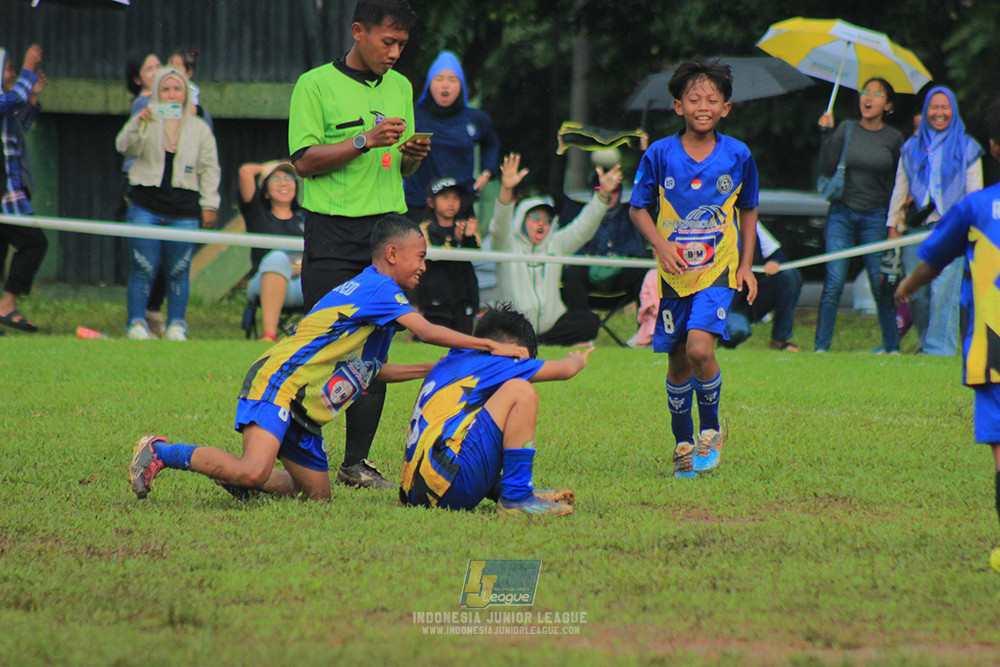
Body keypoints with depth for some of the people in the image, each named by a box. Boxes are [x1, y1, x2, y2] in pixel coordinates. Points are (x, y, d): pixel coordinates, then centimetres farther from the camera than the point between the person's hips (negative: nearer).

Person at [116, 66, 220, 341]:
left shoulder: (199, 128, 13)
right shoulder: (147, 122, 8)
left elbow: (210, 169, 13)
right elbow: (125, 148, -9)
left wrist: (209, 204, 5)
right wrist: (138, 123, -26)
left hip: (184, 210, 1)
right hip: (146, 206, -1)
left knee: (179, 271, 2)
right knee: (143, 268, -4)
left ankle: (176, 325, 10)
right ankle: (137, 323, 2)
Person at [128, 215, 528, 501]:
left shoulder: (373, 292, 22)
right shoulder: (377, 286, -8)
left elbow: (372, 372, 27)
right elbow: (426, 331, -18)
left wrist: (435, 370, 23)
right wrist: (491, 347, -12)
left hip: (303, 412, 10)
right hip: (279, 383, -10)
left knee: (317, 496, 7)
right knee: (254, 472, -28)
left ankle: (233, 472, 18)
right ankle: (159, 453, -12)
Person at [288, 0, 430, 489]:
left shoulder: (400, 88, 16)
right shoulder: (316, 85, -2)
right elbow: (304, 160, -8)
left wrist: (411, 156, -1)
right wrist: (365, 141, -18)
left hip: (387, 231, 5)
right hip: (333, 233, -5)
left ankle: (357, 462, 6)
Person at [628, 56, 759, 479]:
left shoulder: (738, 156, -2)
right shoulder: (660, 155, -4)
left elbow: (748, 211, 12)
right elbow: (638, 208, 5)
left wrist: (746, 265, 7)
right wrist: (661, 243, -12)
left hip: (718, 270, -2)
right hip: (673, 272, 2)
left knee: (699, 347, -21)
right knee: (678, 362, 7)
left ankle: (711, 429, 2)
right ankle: (683, 443, 27)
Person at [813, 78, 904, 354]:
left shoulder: (893, 138, 3)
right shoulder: (846, 129, 3)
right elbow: (827, 168, -5)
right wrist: (827, 134, -13)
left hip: (875, 216, 0)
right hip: (842, 212, 0)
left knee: (881, 284, -1)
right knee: (834, 283, -7)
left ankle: (891, 345, 14)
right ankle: (821, 346, -2)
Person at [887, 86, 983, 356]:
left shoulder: (966, 148, 10)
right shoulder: (911, 148, 17)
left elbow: (974, 192, 8)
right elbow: (899, 190, 18)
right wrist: (893, 226, 10)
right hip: (915, 230, 3)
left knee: (943, 290, -15)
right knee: (916, 291, -2)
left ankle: (940, 348, -14)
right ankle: (925, 342, 15)